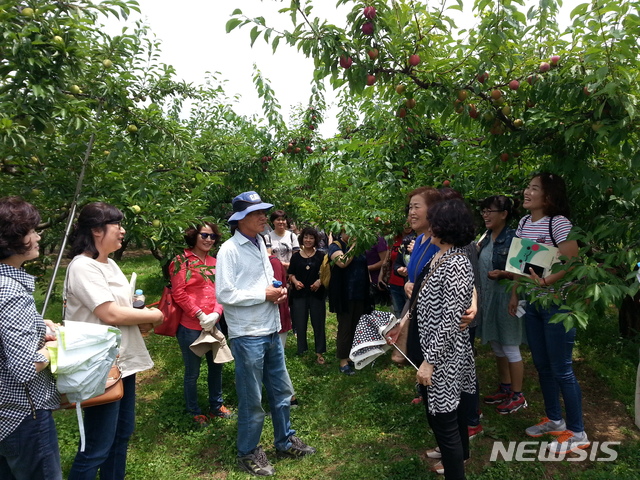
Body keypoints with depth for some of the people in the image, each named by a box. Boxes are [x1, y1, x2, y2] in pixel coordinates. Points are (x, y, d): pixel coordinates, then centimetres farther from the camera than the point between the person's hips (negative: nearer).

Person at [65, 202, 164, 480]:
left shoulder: (109, 264, 11)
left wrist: (142, 320, -1)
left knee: (123, 432, 20)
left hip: (123, 360, 10)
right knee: (98, 446, 1)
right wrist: (153, 316, -11)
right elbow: (110, 314, -24)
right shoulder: (83, 267, -18)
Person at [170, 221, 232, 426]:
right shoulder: (182, 261, -8)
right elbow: (178, 294, -13)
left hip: (212, 324, 6)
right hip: (190, 326, -5)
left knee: (216, 365, 17)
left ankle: (216, 405, 37)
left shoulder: (214, 263, 8)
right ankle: (194, 412, 30)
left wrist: (216, 313, -8)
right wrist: (200, 315, -16)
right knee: (192, 371, 9)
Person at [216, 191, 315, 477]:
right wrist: (264, 295, -16)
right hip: (248, 336, -8)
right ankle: (248, 453, 29)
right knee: (251, 399, 8)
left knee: (282, 391, 19)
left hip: (271, 332, 8)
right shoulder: (229, 250, -14)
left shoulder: (259, 244, 10)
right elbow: (225, 294, -20)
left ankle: (285, 441, 39)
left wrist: (278, 290, 0)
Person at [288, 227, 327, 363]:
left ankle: (319, 353, 14)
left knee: (318, 322, 3)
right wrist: (295, 281, -11)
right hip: (299, 294, 1)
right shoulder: (296, 256, 5)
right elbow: (291, 274, 8)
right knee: (300, 323, 6)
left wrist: (320, 281, -15)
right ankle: (302, 351, 21)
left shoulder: (320, 256, 1)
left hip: (316, 293, -1)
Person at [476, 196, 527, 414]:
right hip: (487, 297, 8)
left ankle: (517, 396, 20)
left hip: (506, 298, -8)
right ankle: (505, 388, 34)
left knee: (510, 348, 4)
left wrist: (502, 274, -28)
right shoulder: (486, 237, 8)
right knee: (496, 346, 18)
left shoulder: (513, 238, -15)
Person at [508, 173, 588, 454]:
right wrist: (515, 294, 12)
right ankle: (554, 420, 34)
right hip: (531, 302, 8)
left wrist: (547, 281, -36)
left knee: (561, 369, 1)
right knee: (542, 365, 17)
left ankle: (577, 433, 19)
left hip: (557, 303, -7)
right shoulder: (524, 222, 6)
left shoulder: (559, 222, -17)